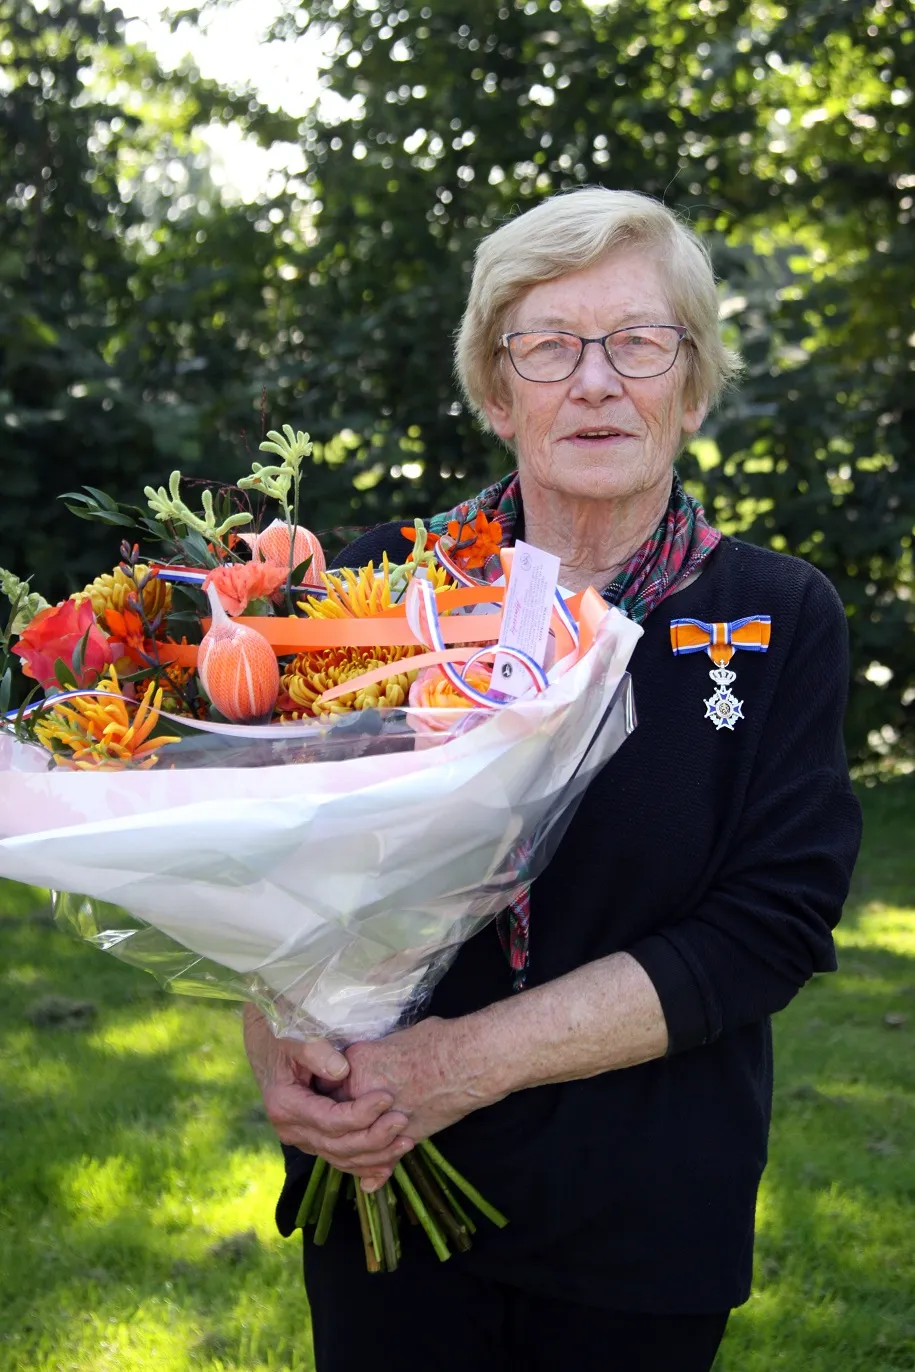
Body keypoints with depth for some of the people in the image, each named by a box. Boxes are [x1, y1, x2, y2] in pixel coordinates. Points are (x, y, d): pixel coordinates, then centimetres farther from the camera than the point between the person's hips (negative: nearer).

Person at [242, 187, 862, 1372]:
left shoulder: (781, 618, -5)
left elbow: (774, 924, -13)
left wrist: (469, 1060, -21)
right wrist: (279, 1053, -22)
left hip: (646, 1223, 0)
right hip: (381, 1186, 0)